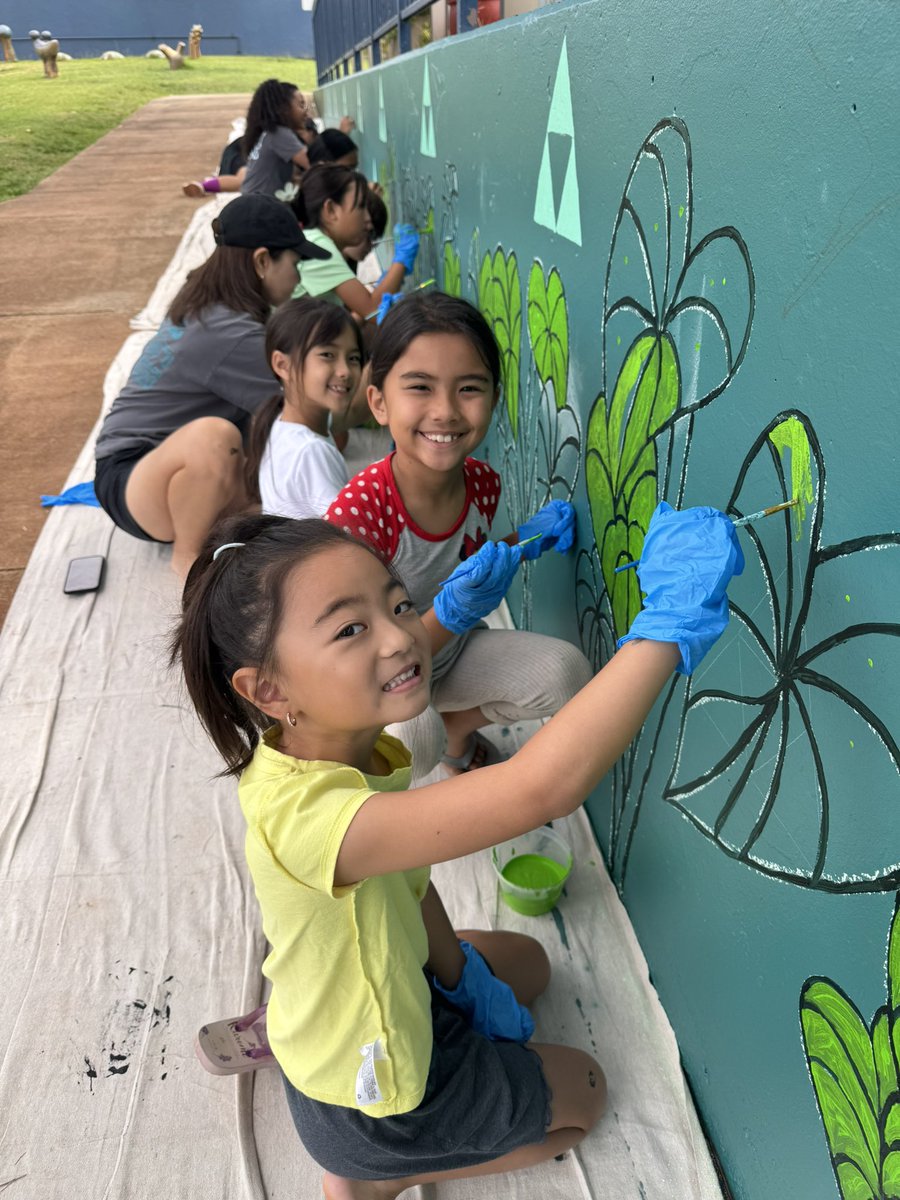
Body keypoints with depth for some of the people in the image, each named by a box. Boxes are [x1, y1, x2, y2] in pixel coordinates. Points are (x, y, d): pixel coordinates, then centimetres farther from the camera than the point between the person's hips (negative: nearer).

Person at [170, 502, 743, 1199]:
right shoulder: (302, 815, -44)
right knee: (584, 1092, 15)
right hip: (372, 1100, -6)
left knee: (525, 961, 33)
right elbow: (543, 787, -57)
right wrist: (675, 617, -52)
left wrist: (464, 978, 3)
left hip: (393, 982, 7)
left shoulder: (356, 747, -16)